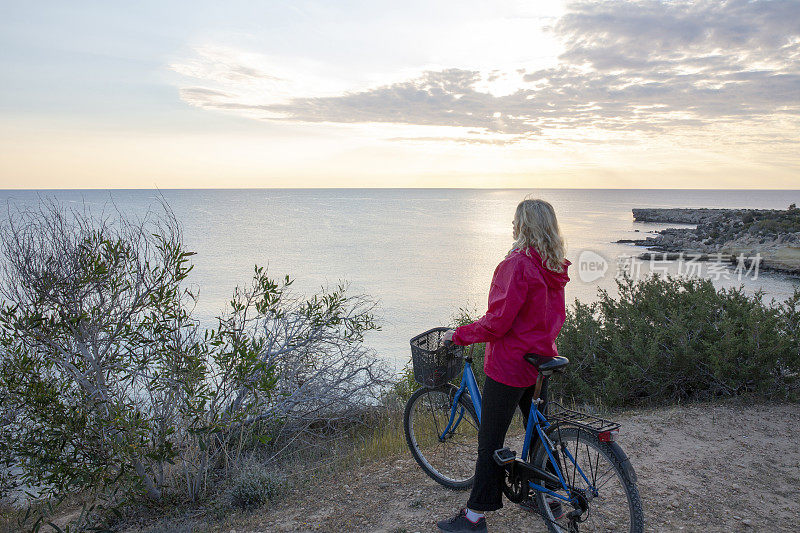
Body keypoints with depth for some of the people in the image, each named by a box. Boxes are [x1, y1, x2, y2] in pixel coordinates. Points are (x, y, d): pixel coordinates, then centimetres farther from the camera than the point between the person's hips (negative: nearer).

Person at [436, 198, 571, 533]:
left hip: (509, 365, -9)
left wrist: (459, 335, -12)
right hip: (542, 360, 9)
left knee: (490, 440, 2)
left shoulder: (517, 264, -22)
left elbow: (498, 322, -24)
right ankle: (549, 495, 38)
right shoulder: (556, 267, 5)